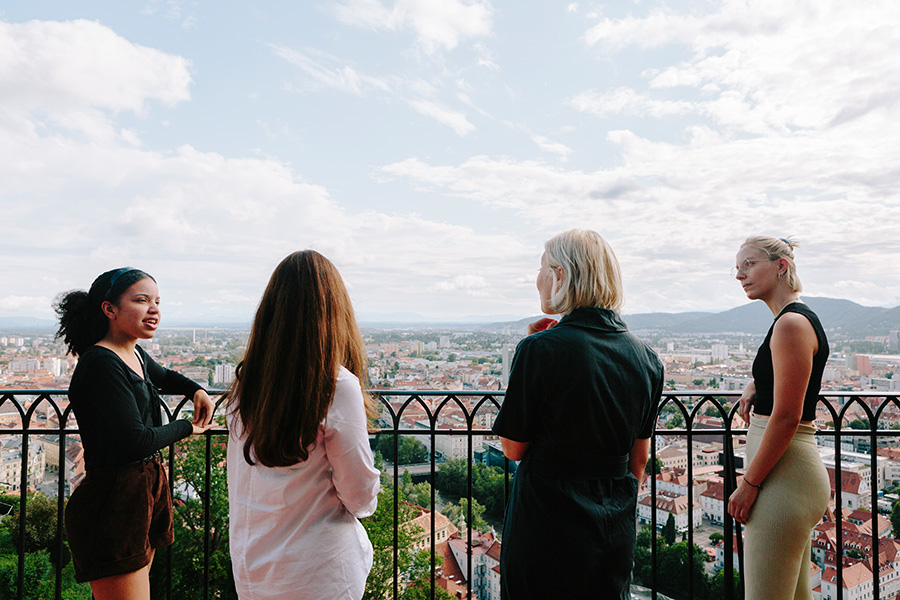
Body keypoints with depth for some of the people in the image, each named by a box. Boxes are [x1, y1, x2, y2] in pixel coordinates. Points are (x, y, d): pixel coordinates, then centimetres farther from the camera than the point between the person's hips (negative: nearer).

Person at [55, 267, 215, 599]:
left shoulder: (136, 354, 9)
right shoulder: (101, 363, -19)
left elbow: (164, 376, 33)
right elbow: (136, 441, -24)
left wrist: (197, 390, 13)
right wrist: (187, 427, -7)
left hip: (148, 483, 9)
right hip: (114, 501, -9)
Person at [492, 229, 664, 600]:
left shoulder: (541, 349, -19)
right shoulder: (645, 357, -1)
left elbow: (513, 448, -9)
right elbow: (639, 458, 8)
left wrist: (530, 350, -7)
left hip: (548, 525, -5)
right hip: (616, 532, 5)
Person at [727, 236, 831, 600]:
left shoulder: (791, 324, -17)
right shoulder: (796, 320, 14)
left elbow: (787, 417, -21)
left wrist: (749, 483, -15)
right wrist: (753, 388, 11)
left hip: (784, 477, -10)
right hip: (791, 473, 10)